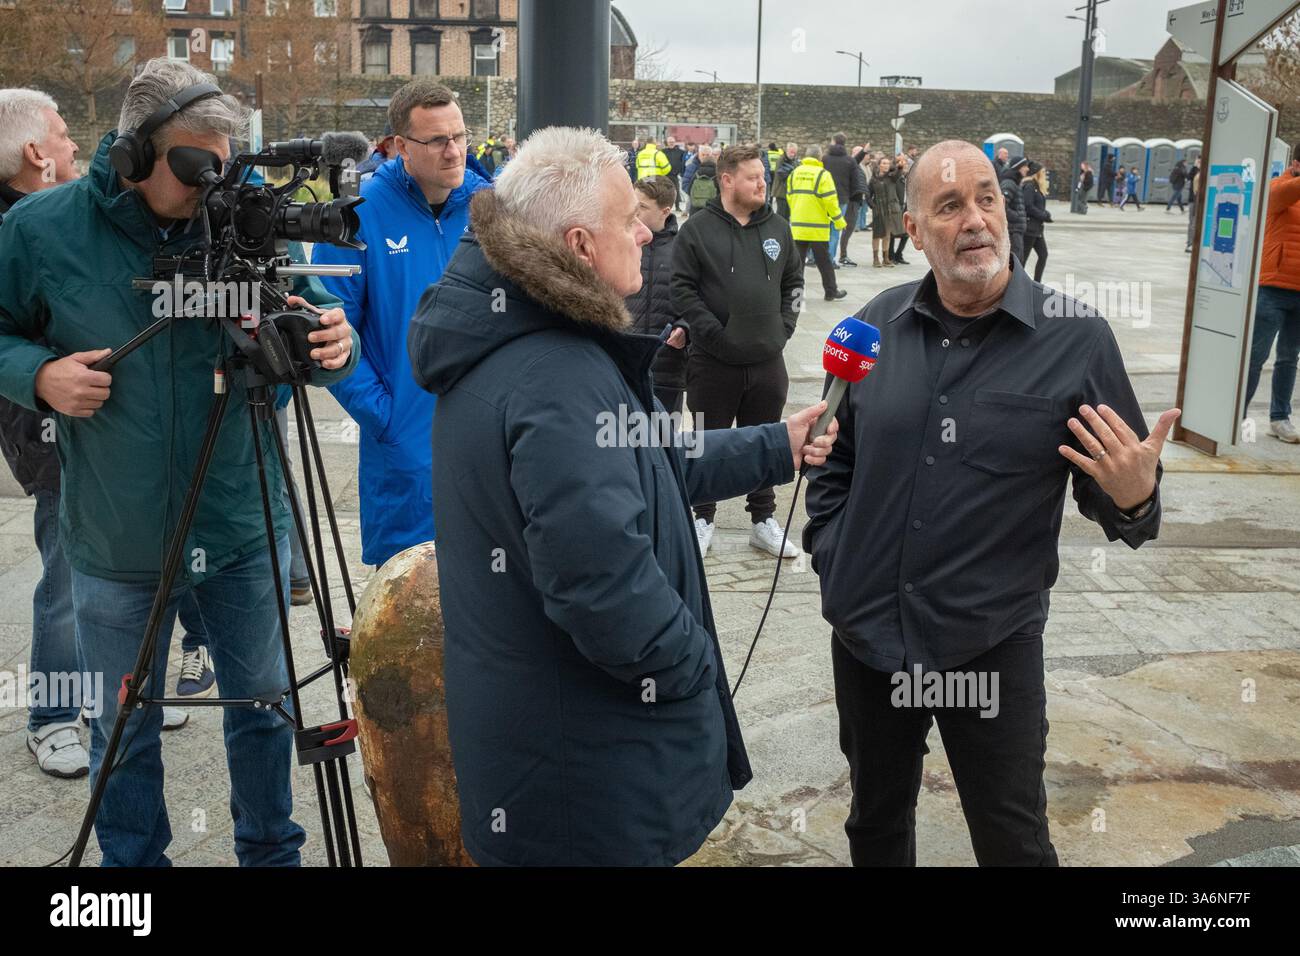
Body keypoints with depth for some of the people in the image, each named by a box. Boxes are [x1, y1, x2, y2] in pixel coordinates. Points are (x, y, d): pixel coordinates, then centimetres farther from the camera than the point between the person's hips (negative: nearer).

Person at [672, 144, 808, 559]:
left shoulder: (777, 228, 9)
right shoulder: (697, 230, -5)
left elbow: (793, 281, 17)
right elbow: (683, 289, -8)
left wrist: (784, 325, 5)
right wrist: (712, 332, -14)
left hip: (768, 360, 4)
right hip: (714, 361, -4)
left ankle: (763, 521, 26)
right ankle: (703, 519, 23)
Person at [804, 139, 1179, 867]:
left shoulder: (1077, 338, -11)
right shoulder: (876, 325, 0)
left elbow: (1120, 497, -6)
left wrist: (1134, 499, -27)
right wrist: (829, 552, 4)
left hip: (993, 642, -3)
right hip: (865, 631, 4)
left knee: (1014, 844, 14)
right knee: (875, 821, 23)